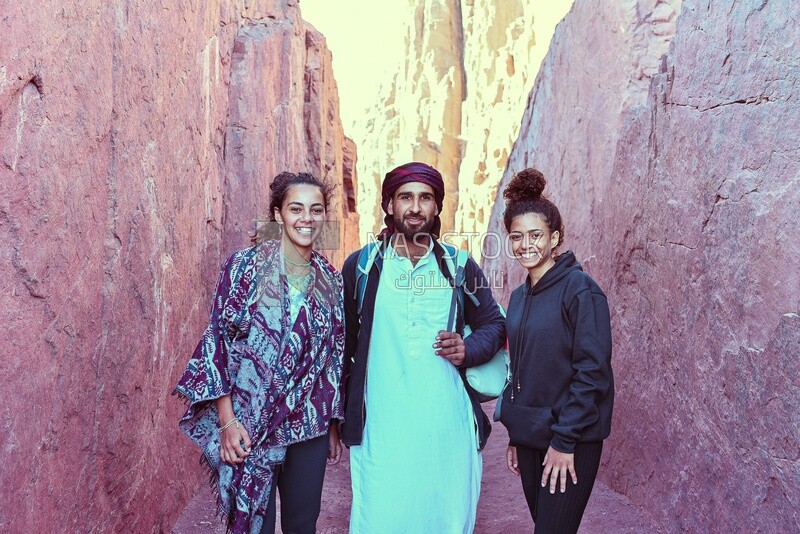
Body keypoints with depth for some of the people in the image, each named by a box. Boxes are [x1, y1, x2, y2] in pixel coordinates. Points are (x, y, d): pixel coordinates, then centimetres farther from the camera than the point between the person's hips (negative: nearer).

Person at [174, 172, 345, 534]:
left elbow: (335, 355, 10)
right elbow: (218, 341, -9)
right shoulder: (246, 265, -7)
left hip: (309, 425, 4)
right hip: (251, 423, -4)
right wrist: (227, 421, -14)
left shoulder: (330, 279, 5)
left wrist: (334, 425, 11)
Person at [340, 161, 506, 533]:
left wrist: (468, 350, -6)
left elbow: (494, 325, 15)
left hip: (448, 428, 2)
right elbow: (344, 342, 10)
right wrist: (338, 416, 11)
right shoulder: (361, 266, 4)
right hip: (381, 429, -1)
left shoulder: (460, 267, 6)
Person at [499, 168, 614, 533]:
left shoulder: (579, 288, -12)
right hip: (531, 436, 7)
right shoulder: (520, 297, 9)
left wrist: (565, 441, -16)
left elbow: (592, 370, -16)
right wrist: (515, 438, 13)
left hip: (570, 440, -7)